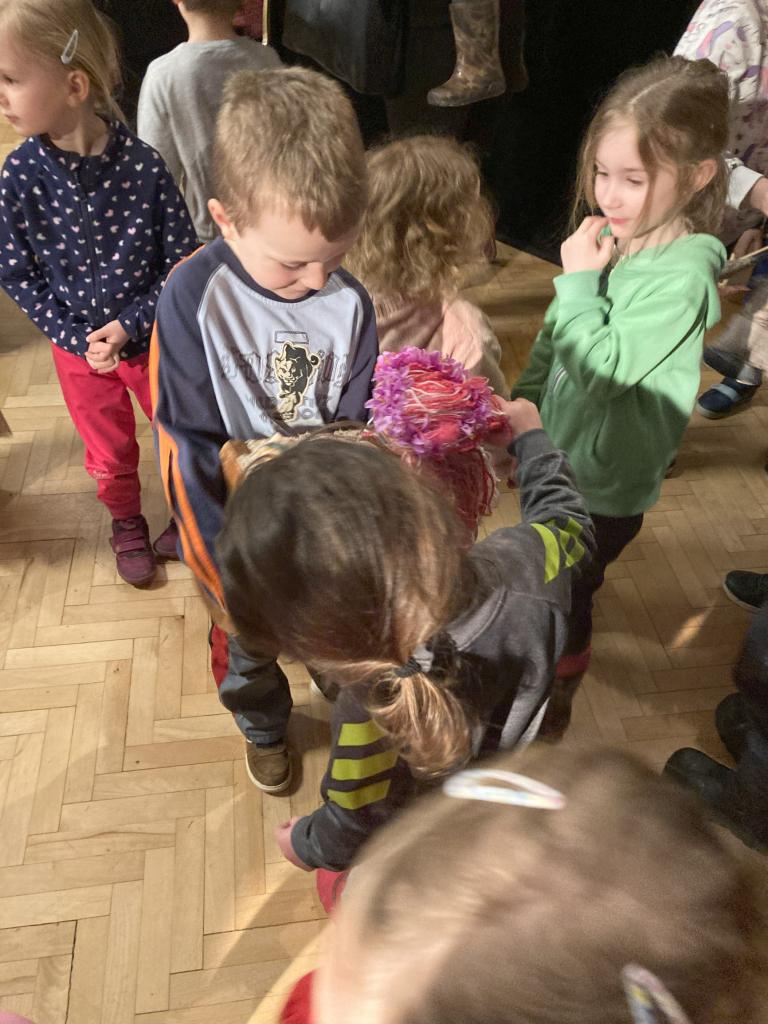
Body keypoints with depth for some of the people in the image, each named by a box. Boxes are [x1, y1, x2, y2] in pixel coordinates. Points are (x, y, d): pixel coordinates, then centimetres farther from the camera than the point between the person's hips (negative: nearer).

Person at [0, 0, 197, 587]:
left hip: (152, 338, -1)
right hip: (79, 347, 2)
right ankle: (128, 527, 46)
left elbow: (181, 261, -13)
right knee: (111, 455, 19)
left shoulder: (142, 166, -19)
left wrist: (128, 326, -20)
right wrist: (76, 338, -14)